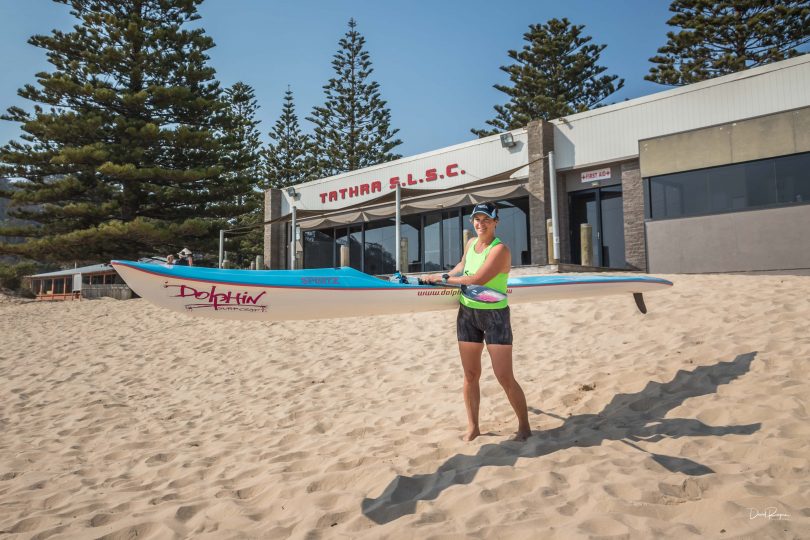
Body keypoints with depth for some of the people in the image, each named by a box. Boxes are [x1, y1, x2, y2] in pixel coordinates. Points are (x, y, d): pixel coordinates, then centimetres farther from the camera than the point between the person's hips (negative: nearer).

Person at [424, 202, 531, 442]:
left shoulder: (500, 249, -16)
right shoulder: (470, 243, 7)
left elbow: (477, 280, -24)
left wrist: (444, 277, -13)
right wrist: (440, 277, 11)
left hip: (495, 316, -6)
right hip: (467, 314, 6)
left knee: (505, 377, -3)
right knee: (470, 374, 10)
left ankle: (524, 426, 16)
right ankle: (472, 427, 23)